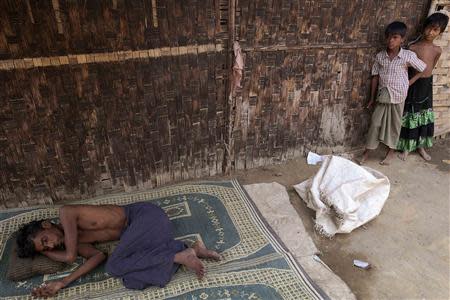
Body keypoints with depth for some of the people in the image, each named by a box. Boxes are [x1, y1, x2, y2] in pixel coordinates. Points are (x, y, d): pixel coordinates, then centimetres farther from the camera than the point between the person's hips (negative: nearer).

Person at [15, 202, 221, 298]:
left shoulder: (65, 214, -9)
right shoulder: (75, 243, 13)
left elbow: (71, 257, -13)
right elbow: (98, 256, -1)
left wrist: (46, 252, 8)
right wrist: (62, 283, -2)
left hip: (144, 215, -8)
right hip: (136, 229, 8)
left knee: (114, 266, -16)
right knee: (134, 276, -11)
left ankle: (179, 256, -20)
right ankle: (192, 249, -9)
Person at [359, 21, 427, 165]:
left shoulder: (408, 56, -11)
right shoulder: (380, 56, -4)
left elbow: (424, 69, -1)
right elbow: (375, 77, 2)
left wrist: (410, 82, 2)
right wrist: (372, 98, 4)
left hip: (398, 96, -1)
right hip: (382, 96, 2)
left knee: (395, 124, 11)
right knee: (375, 122, 4)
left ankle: (391, 150, 27)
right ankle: (367, 151, 15)